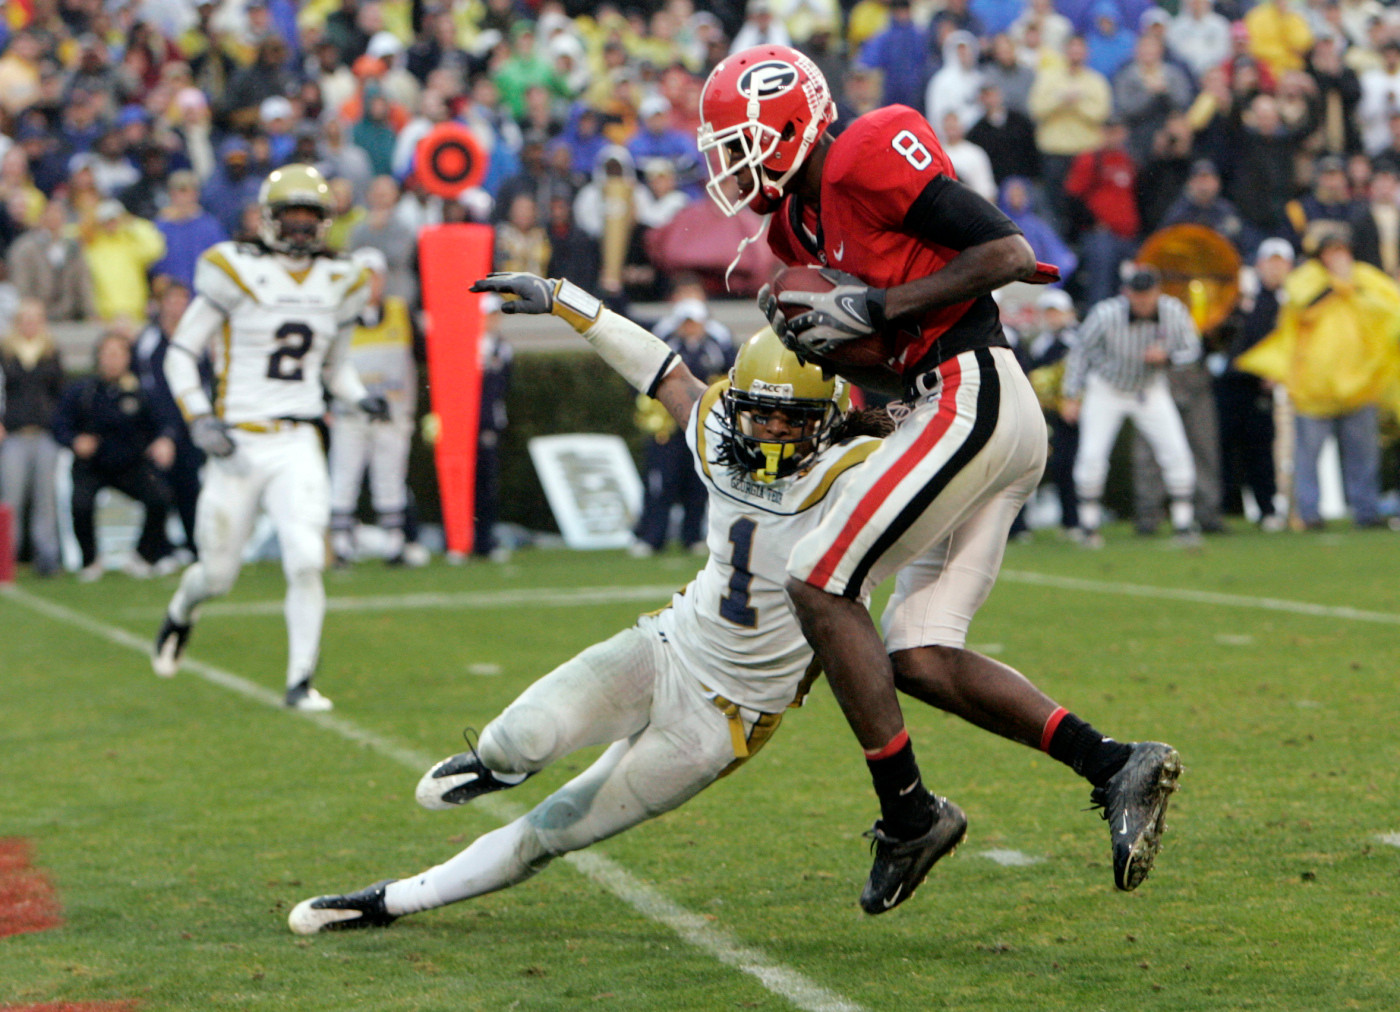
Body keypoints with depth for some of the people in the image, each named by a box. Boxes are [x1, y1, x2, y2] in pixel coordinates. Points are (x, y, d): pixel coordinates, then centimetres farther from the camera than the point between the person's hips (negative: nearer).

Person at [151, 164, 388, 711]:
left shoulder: (339, 284, 8)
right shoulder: (238, 273, -7)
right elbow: (181, 353, -2)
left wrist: (361, 397, 2)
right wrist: (199, 418, -15)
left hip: (298, 445, 2)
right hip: (238, 445, -2)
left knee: (306, 561, -16)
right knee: (218, 574, 9)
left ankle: (300, 682, -4)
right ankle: (181, 612, 45)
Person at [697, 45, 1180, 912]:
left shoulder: (873, 156, -9)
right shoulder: (805, 215, 20)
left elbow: (1007, 253, -14)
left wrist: (872, 308, -15)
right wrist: (808, 327, 5)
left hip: (973, 397, -10)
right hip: (1001, 425, 10)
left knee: (820, 584, -9)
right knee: (919, 660, 4)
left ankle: (909, 813, -5)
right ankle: (1115, 766, -1)